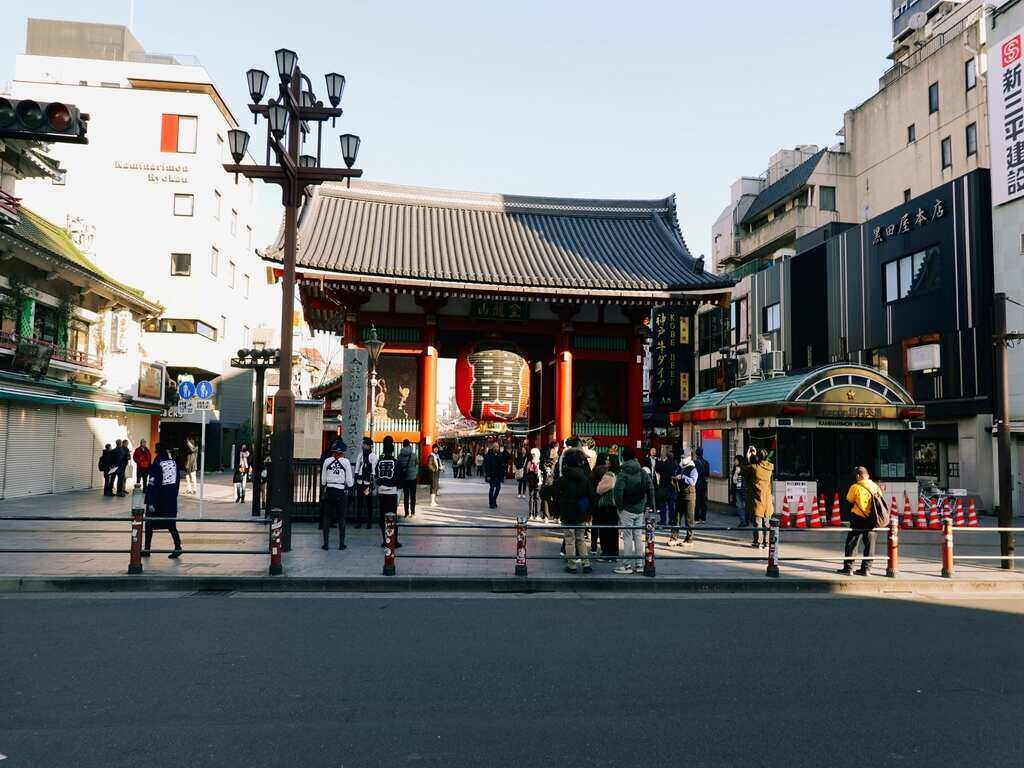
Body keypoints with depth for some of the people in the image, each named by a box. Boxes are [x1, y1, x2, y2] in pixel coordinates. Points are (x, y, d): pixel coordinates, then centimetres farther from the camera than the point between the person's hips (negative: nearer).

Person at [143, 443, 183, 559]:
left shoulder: (157, 464, -14)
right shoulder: (174, 462, 3)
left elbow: (153, 484, -16)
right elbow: (177, 481, 9)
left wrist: (151, 502, -16)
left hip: (159, 497, -5)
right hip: (172, 498, 5)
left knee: (150, 523, 10)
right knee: (171, 524, 9)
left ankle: (147, 549, 15)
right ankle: (177, 546, -4)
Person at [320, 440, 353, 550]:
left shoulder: (327, 461, -1)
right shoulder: (346, 462, -7)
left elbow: (323, 481, 5)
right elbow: (350, 483, -5)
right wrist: (353, 476, 15)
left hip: (329, 491, 2)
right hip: (341, 493, -2)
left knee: (326, 517, 10)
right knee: (341, 518, 8)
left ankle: (326, 543, 11)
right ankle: (341, 544, 10)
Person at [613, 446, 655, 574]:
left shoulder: (623, 474, -13)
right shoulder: (643, 473, 4)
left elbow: (618, 491, -22)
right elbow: (651, 489, 2)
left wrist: (619, 506, -9)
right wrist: (650, 505, 6)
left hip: (627, 510, -5)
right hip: (640, 509, 5)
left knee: (627, 537, -1)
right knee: (638, 536, 12)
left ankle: (627, 565, 2)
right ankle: (639, 564, 16)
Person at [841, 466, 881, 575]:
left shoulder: (855, 487, -10)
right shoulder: (876, 487, 4)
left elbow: (849, 500, -1)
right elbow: (880, 503, 10)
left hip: (858, 518, -5)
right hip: (871, 520, 5)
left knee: (851, 544, 3)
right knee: (869, 545, 12)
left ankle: (848, 568, 2)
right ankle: (866, 569, 13)